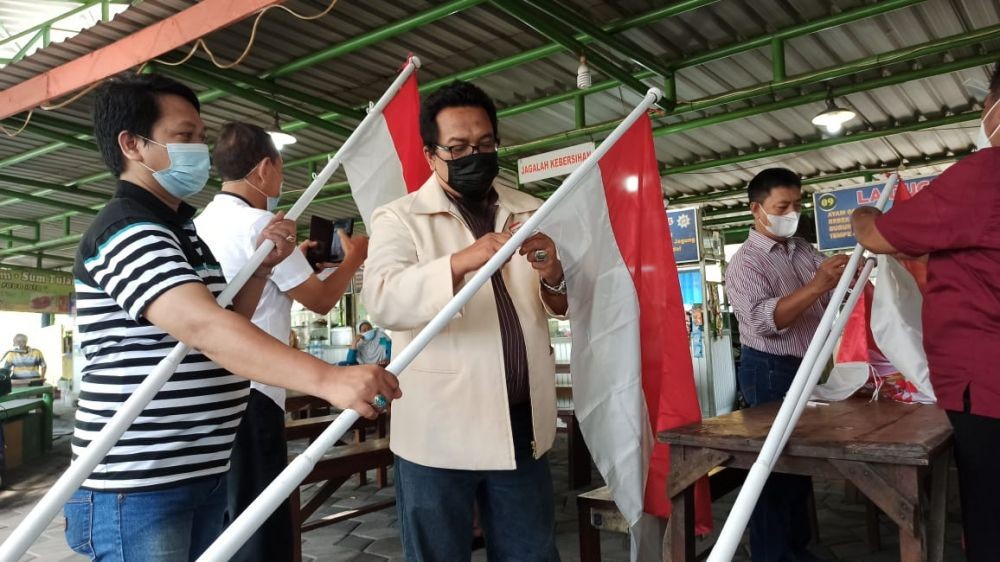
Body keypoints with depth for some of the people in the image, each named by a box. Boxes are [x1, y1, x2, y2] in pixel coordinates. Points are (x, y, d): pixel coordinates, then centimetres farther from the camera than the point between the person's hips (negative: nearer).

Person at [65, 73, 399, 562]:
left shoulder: (179, 229, 15)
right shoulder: (126, 231, -18)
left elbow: (226, 323, 16)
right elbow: (205, 328, -34)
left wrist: (261, 266, -1)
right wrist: (328, 379, -45)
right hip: (137, 485, -9)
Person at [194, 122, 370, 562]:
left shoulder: (201, 224, 13)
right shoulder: (259, 223, -11)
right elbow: (320, 300, -4)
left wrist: (293, 260, 29)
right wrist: (354, 258, 12)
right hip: (249, 395, -9)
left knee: (225, 526, 17)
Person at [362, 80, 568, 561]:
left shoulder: (530, 214, 10)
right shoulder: (399, 219, -4)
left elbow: (561, 307, 12)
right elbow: (382, 302, -20)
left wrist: (553, 277, -11)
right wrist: (462, 261, -35)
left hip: (523, 426, 4)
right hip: (441, 432, -3)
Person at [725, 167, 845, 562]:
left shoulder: (805, 251, 10)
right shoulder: (745, 263, -13)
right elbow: (764, 320, -27)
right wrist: (817, 285, -36)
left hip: (807, 369, 8)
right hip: (771, 372, -8)